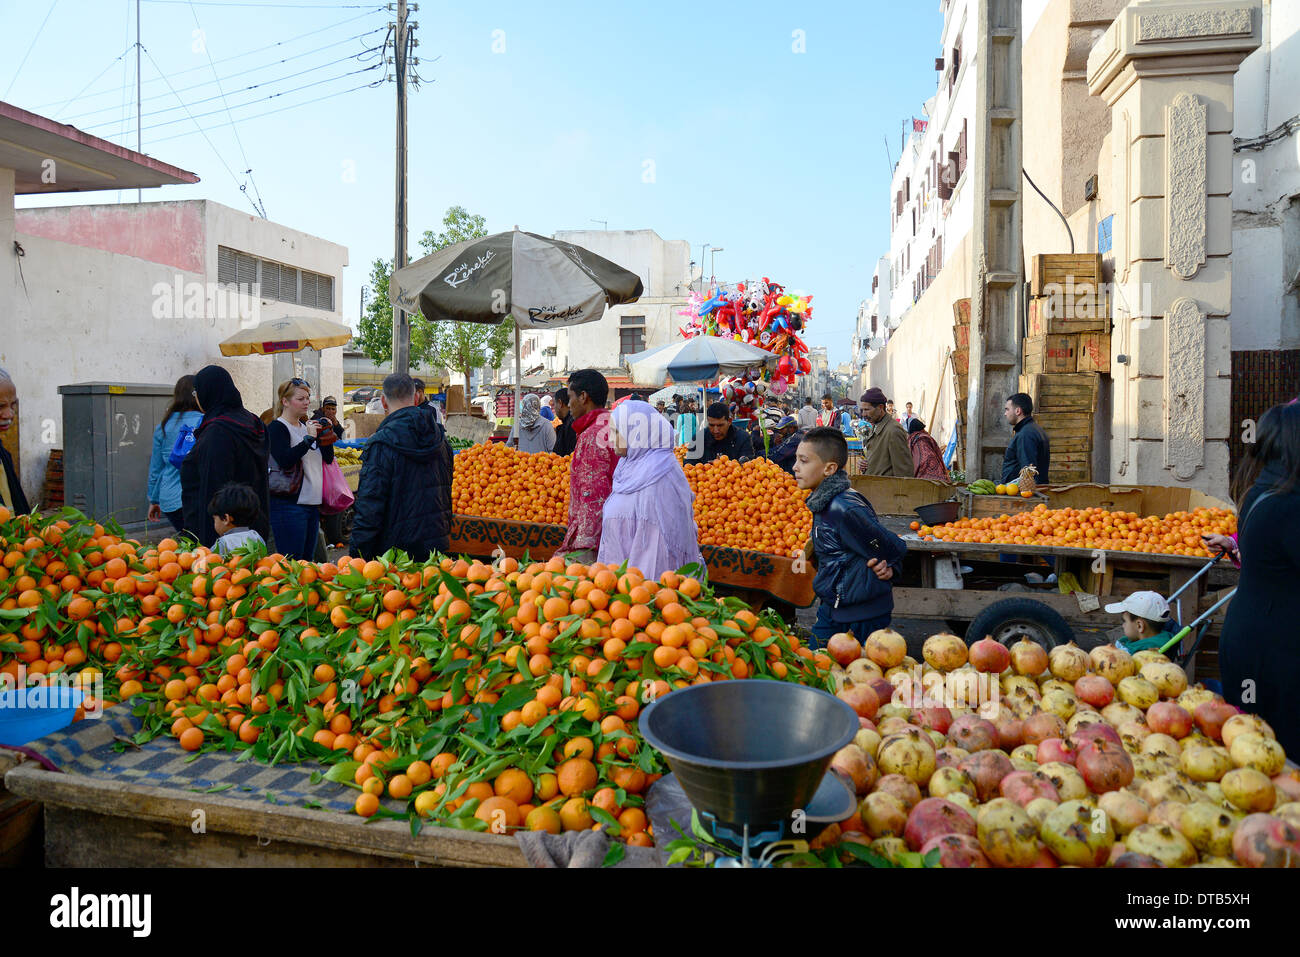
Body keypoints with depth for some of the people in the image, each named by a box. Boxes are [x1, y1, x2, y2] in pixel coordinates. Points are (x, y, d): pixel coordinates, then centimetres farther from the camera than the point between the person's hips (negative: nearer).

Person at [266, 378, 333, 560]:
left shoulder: (306, 426, 15)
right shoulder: (277, 427, -7)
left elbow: (328, 458, 16)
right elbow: (285, 461, -23)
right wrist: (309, 438, -20)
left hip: (312, 503, 8)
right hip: (289, 504, -8)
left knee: (308, 559, 11)